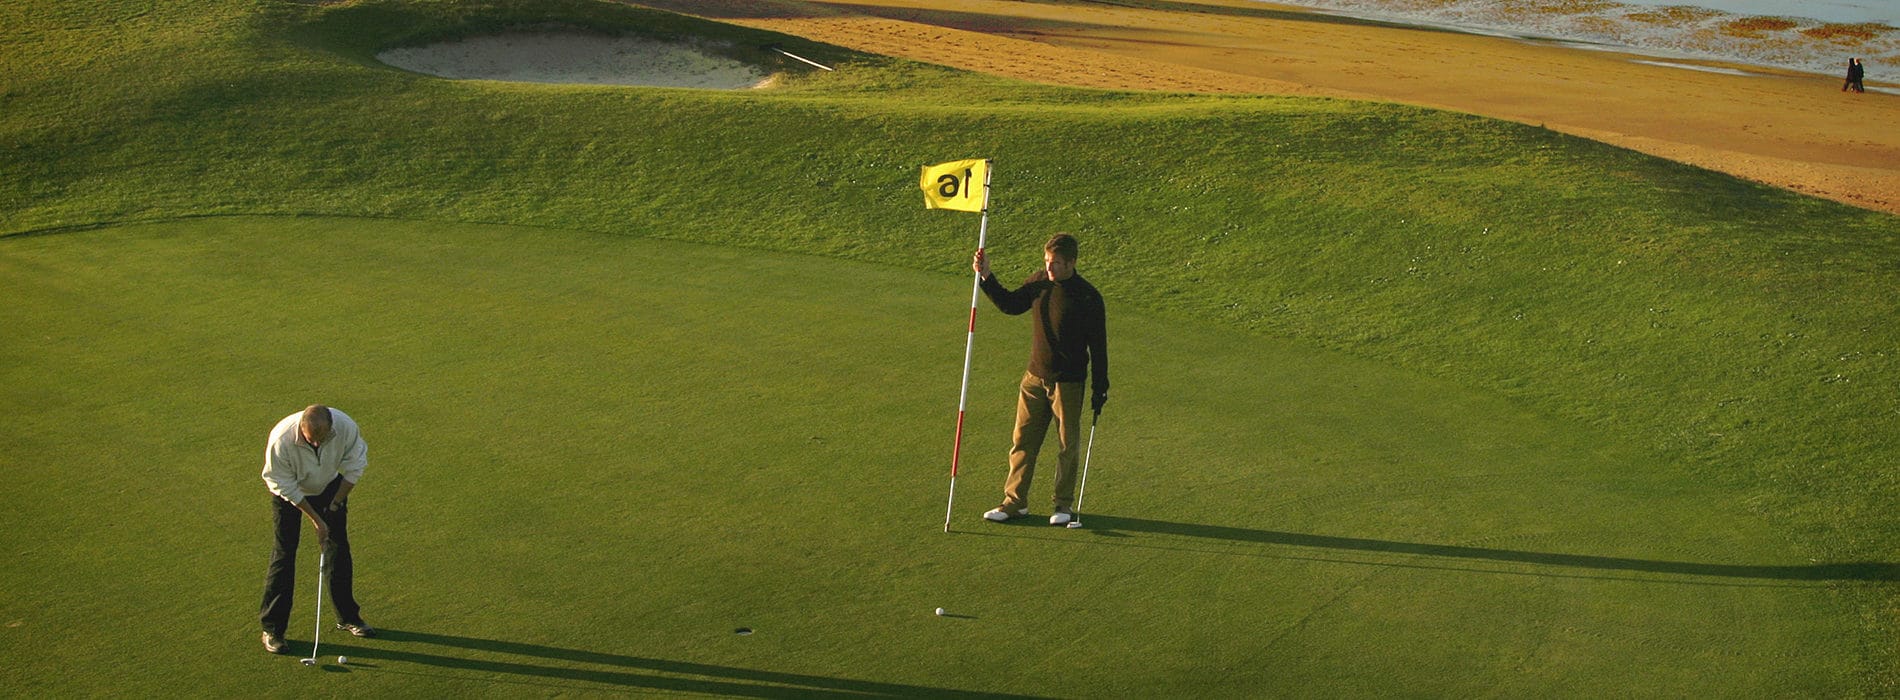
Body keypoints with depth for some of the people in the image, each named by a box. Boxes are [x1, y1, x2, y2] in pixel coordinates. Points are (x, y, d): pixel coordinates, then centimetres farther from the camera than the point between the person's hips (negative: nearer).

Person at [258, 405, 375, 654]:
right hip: (289, 491, -3)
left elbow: (355, 467, -14)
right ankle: (272, 628, 1)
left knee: (339, 548, 6)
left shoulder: (346, 427, -32)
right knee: (284, 553, -7)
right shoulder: (281, 440, -38)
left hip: (330, 486, 3)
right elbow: (284, 485, -24)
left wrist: (335, 503, -10)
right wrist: (315, 519, -20)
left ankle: (348, 617, 21)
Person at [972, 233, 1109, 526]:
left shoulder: (1088, 297, -13)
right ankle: (1015, 501, 17)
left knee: (1067, 445, 6)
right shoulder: (1039, 282, 0)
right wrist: (987, 278, 5)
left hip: (1069, 383, -5)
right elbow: (1010, 304, 17)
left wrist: (1100, 388, -7)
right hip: (1034, 378, 5)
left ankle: (1064, 504, 19)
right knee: (1023, 440, 7)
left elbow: (1098, 346, -8)